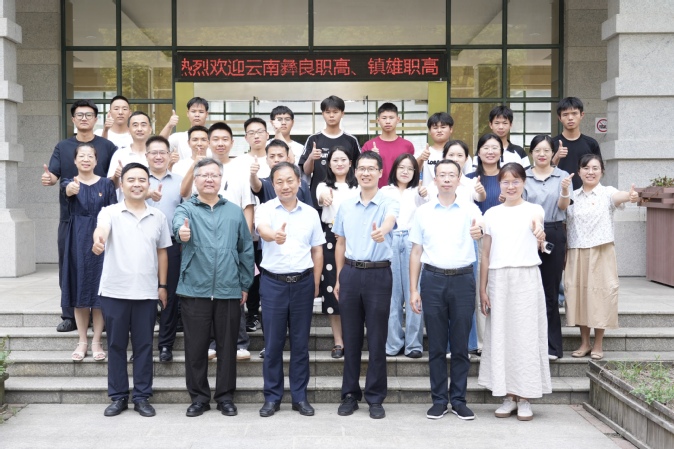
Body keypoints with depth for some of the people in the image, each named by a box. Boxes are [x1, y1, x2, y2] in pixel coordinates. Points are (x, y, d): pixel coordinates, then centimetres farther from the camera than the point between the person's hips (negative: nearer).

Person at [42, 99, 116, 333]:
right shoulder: (62, 147, 9)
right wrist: (48, 178, -24)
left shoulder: (107, 146, 5)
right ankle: (69, 315, 11)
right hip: (69, 216, 2)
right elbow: (53, 175, 0)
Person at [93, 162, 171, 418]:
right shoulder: (110, 212, -2)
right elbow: (101, 229, -24)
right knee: (116, 345, 7)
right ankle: (118, 397, 18)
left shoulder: (158, 217, 7)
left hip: (147, 292, 2)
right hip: (114, 291, -1)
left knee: (144, 346, 7)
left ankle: (142, 397, 17)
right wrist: (98, 239, -48)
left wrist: (162, 285, 9)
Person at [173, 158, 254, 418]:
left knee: (227, 347, 8)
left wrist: (245, 284, 8)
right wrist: (182, 231, -46)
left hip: (229, 291, 2)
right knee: (195, 347, 6)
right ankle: (199, 397, 19)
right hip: (195, 291, -1)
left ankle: (225, 396, 21)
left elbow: (246, 250, 11)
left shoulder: (235, 212, 10)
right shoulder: (187, 209, 3)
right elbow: (179, 222, -22)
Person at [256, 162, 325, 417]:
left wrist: (316, 283, 6)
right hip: (273, 282, -2)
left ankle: (300, 397, 19)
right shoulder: (265, 209, -3)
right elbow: (262, 230, -26)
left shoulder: (310, 213, 6)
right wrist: (274, 236, -49)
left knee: (300, 342, 8)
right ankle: (272, 397, 17)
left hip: (303, 282, 2)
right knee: (273, 343, 5)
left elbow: (317, 250, 11)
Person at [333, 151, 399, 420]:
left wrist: (382, 231, -52)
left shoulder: (389, 203, -4)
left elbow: (390, 219, -28)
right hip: (350, 273, 3)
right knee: (350, 337, 9)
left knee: (377, 339, 3)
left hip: (378, 274, -3)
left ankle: (375, 398, 14)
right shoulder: (346, 206, 9)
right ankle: (350, 394, 21)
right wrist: (339, 278, 12)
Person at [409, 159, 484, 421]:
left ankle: (459, 400, 16)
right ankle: (439, 400, 15)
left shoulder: (470, 210, 4)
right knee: (436, 345, 5)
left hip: (463, 279, -1)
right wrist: (413, 290, 4)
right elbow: (416, 252, 8)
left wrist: (478, 233, -41)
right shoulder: (423, 212, 7)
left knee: (461, 344, 6)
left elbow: (480, 229, -16)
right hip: (433, 279, 1)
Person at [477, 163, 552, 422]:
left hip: (526, 278, -2)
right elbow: (485, 255, 8)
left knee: (526, 335, 1)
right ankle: (508, 396, 16)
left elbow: (538, 224, -15)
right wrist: (482, 290, 4)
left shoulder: (533, 210, 4)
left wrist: (539, 235, -37)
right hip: (498, 279, 3)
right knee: (501, 336, 4)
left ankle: (525, 398, 11)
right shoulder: (492, 214, 8)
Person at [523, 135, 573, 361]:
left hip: (554, 234, 0)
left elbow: (563, 206, -6)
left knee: (550, 289, 4)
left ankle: (551, 345, 11)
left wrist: (565, 190, -25)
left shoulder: (562, 176, 5)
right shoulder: (524, 177, 6)